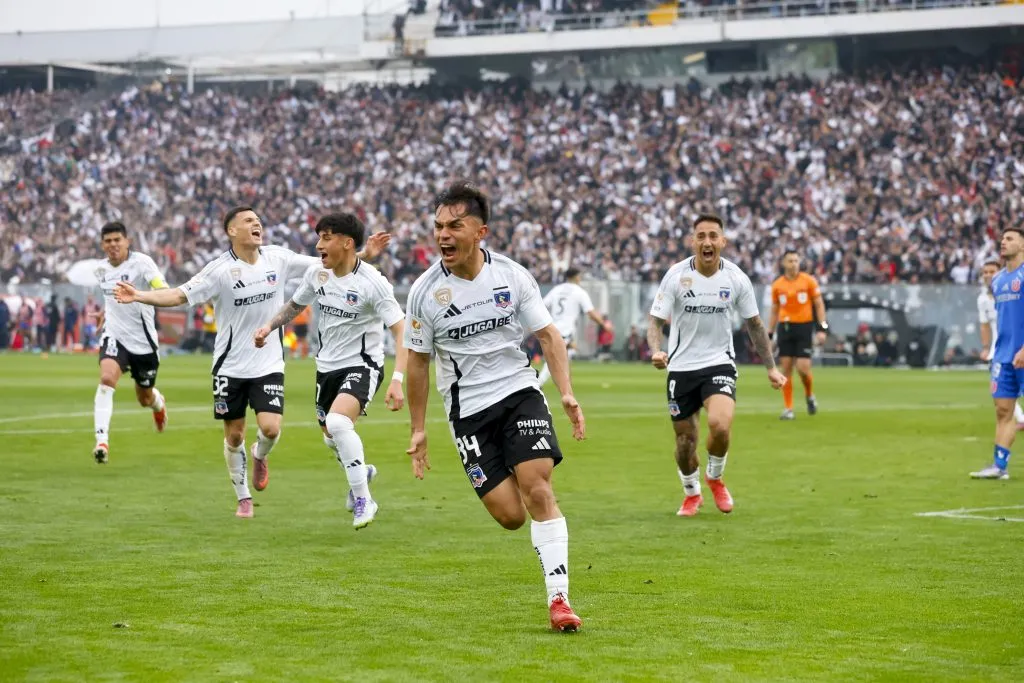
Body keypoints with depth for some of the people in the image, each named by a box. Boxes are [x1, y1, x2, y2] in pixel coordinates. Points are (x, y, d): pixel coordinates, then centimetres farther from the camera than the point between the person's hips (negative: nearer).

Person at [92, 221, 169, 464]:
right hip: (114, 335, 2)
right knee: (107, 378, -27)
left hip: (143, 339, -2)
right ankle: (102, 441, -33)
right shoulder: (102, 270, 4)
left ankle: (158, 402, 55)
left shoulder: (141, 262, -14)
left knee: (145, 399, 14)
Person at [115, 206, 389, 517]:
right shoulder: (220, 269, -12)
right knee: (234, 435, 5)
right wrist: (139, 296, -29)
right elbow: (179, 295, -16)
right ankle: (243, 498, 23)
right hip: (230, 367, -1)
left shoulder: (278, 258, -3)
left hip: (269, 364, 1)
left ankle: (259, 457, 22)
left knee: (270, 428, -14)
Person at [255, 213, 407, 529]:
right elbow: (296, 305, 19)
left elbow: (402, 331, -22)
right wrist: (270, 326, 4)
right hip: (327, 365, 7)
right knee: (332, 439, 17)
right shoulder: (316, 273, -3)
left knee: (337, 422, -30)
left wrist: (397, 380, -31)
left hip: (362, 365, -7)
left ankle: (363, 499, -16)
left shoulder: (372, 282, -21)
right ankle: (360, 471, 52)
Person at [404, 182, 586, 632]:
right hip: (467, 409, 0)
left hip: (519, 391, 0)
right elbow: (418, 360, 6)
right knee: (510, 516, -8)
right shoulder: (425, 291, -4)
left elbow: (548, 334, 4)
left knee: (537, 491, -17)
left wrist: (566, 392, -9)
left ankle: (559, 599, -13)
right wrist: (418, 430, 6)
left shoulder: (512, 276, -3)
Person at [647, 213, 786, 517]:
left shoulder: (736, 278, -4)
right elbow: (655, 320, -8)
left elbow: (754, 325, 7)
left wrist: (771, 367, 8)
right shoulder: (676, 275, -9)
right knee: (685, 441, 5)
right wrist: (656, 351, -29)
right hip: (681, 367, 0)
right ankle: (692, 494, 35)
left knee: (720, 425, -25)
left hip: (720, 363, 0)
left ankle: (715, 477, 7)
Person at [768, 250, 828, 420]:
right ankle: (788, 408, 5)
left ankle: (809, 395, 21)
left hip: (804, 327, -2)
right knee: (786, 368, 0)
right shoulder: (777, 285, 7)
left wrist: (822, 328, -7)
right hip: (785, 328, 2)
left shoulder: (809, 280, -1)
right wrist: (769, 335, 11)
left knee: (803, 368, -10)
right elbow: (774, 311, 15)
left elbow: (819, 305, 1)